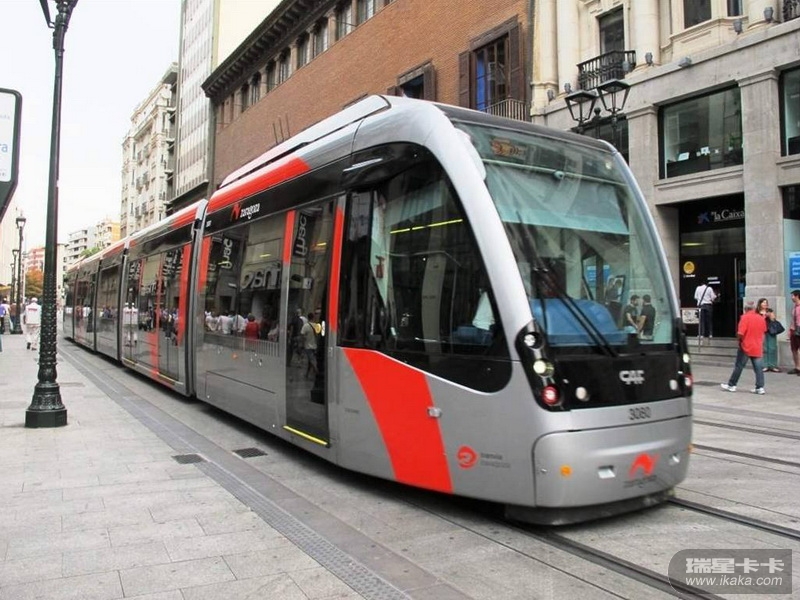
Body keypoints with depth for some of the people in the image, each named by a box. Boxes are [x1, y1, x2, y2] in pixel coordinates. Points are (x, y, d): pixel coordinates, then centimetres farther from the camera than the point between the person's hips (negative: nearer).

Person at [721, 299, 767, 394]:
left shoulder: (745, 317, -14)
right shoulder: (761, 318, 5)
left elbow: (740, 333, -20)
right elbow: (764, 332, 16)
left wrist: (738, 338, -1)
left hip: (746, 347, -5)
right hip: (757, 348, 5)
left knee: (738, 367, 4)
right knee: (758, 368, 5)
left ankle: (731, 385, 12)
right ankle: (760, 387, 2)